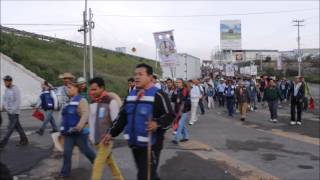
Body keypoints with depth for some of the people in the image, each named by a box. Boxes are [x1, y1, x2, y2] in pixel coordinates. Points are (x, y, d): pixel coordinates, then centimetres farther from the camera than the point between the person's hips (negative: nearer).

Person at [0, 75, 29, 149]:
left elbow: (18, 101, -18)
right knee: (17, 126, 13)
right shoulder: (6, 89, 9)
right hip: (9, 112, 8)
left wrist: (12, 110, -21)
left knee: (10, 128, -4)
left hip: (14, 112, -8)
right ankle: (24, 140, 22)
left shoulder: (15, 89, -14)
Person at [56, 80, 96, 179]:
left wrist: (79, 126, -40)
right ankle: (65, 173, 15)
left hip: (79, 132, -7)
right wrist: (63, 129, 23)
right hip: (69, 133, 7)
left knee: (85, 150, 8)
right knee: (67, 153, 5)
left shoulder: (81, 100, -14)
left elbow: (85, 114, -28)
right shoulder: (69, 102, 12)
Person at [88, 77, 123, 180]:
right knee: (109, 161, 19)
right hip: (96, 139, 7)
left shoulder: (110, 101, -15)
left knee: (98, 165, -8)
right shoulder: (92, 101, 7)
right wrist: (91, 134, 14)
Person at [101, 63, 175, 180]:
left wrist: (157, 124, -30)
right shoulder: (131, 95, 11)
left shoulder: (158, 95, -11)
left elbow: (170, 115, -13)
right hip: (134, 143, 7)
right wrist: (112, 133, 13)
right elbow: (122, 117, 16)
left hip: (151, 144, -7)